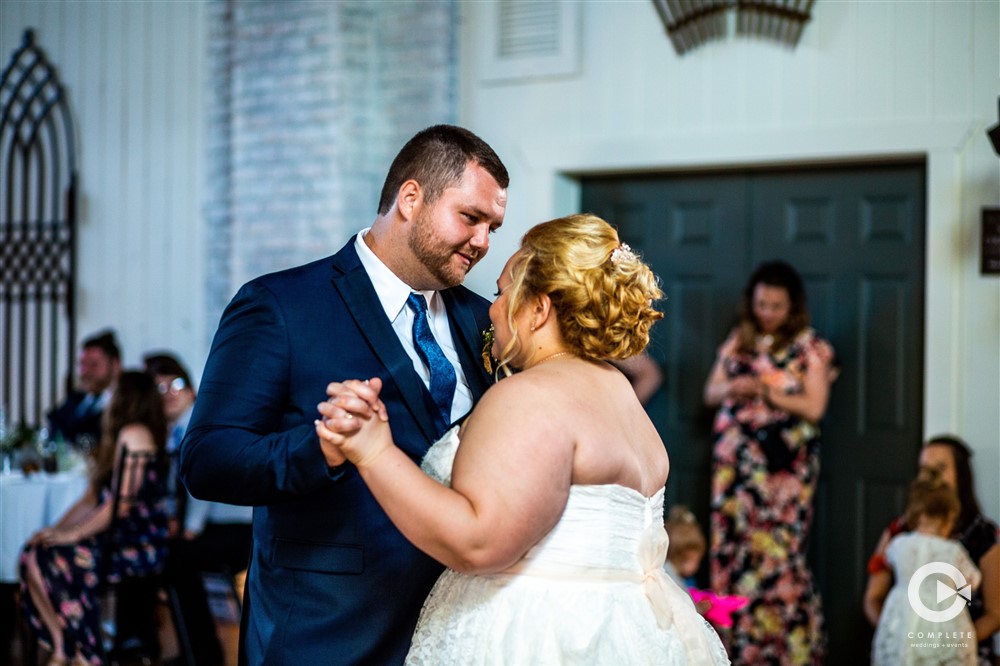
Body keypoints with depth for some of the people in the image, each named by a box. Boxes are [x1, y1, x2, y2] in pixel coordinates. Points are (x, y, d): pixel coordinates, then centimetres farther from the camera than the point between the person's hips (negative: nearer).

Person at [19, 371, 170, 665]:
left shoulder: (134, 434, -10)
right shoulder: (118, 437, 22)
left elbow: (122, 502, -18)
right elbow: (92, 498, 18)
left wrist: (73, 534, -14)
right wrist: (56, 529, 6)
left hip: (140, 545, -9)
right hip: (117, 538, 9)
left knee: (56, 560, -23)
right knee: (32, 553, -4)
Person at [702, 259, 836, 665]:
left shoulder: (809, 347, 0)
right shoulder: (738, 341, 13)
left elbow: (814, 406, -7)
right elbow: (710, 393, 15)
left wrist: (763, 391, -15)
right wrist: (731, 388, -8)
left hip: (785, 464, -5)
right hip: (735, 459, 5)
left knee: (779, 555, -9)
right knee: (730, 549, 3)